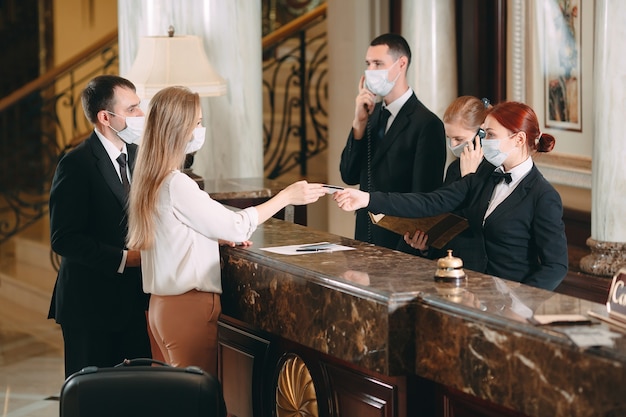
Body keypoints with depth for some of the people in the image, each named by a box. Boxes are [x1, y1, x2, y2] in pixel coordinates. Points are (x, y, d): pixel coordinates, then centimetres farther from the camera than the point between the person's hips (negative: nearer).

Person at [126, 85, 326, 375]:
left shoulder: (152, 180, 10)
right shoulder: (176, 185, -18)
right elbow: (236, 226, -15)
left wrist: (223, 236, 9)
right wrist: (286, 196, -7)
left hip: (164, 304, 9)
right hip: (189, 307, -9)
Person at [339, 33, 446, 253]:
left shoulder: (427, 124, -14)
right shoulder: (372, 113, 9)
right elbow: (349, 176, 4)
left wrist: (403, 252, -16)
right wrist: (360, 123, -6)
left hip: (400, 243, -6)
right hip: (366, 237, 6)